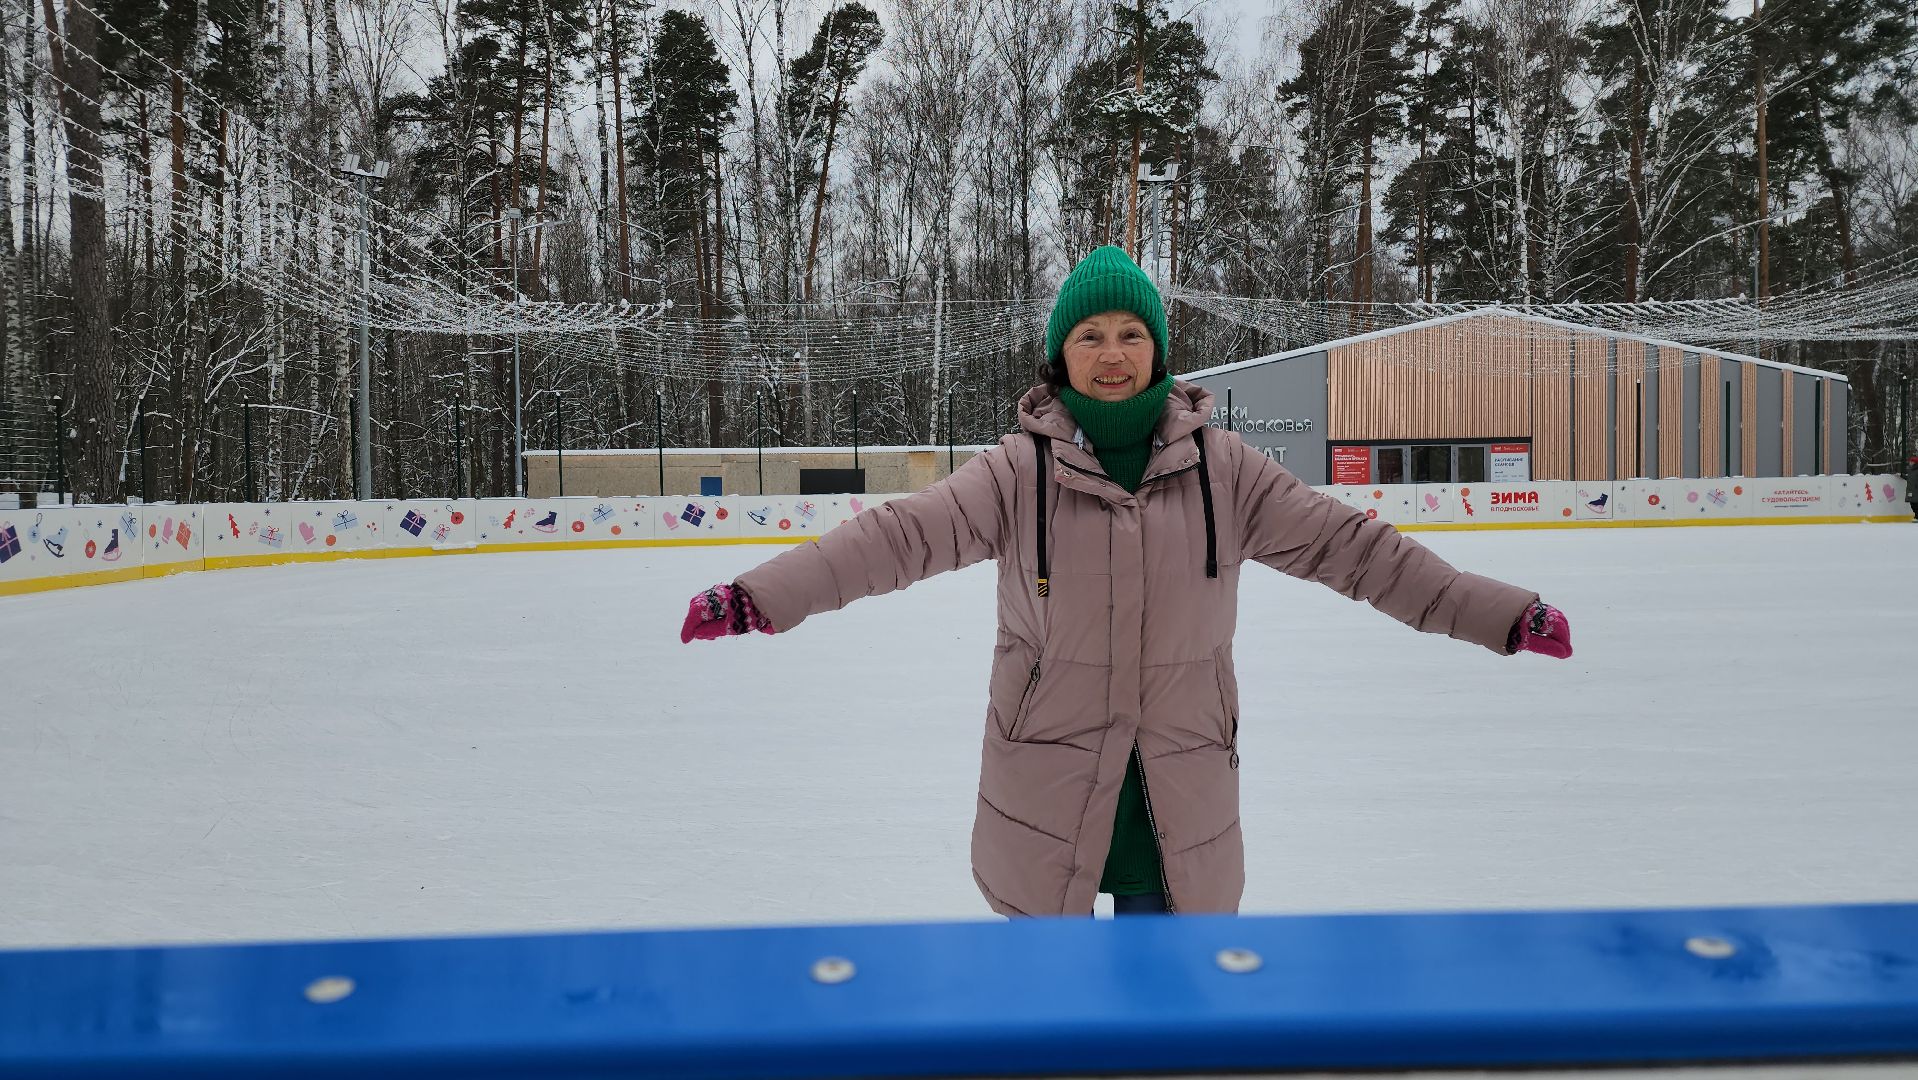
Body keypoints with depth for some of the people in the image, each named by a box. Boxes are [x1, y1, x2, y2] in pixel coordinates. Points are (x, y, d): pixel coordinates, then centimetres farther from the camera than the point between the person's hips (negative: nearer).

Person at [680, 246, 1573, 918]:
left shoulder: (1220, 467, -3)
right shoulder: (1022, 469, -8)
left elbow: (1347, 545, -3)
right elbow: (902, 536, -17)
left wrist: (1504, 616, -3)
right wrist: (759, 598, -27)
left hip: (1181, 780, 2)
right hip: (1049, 776, -1)